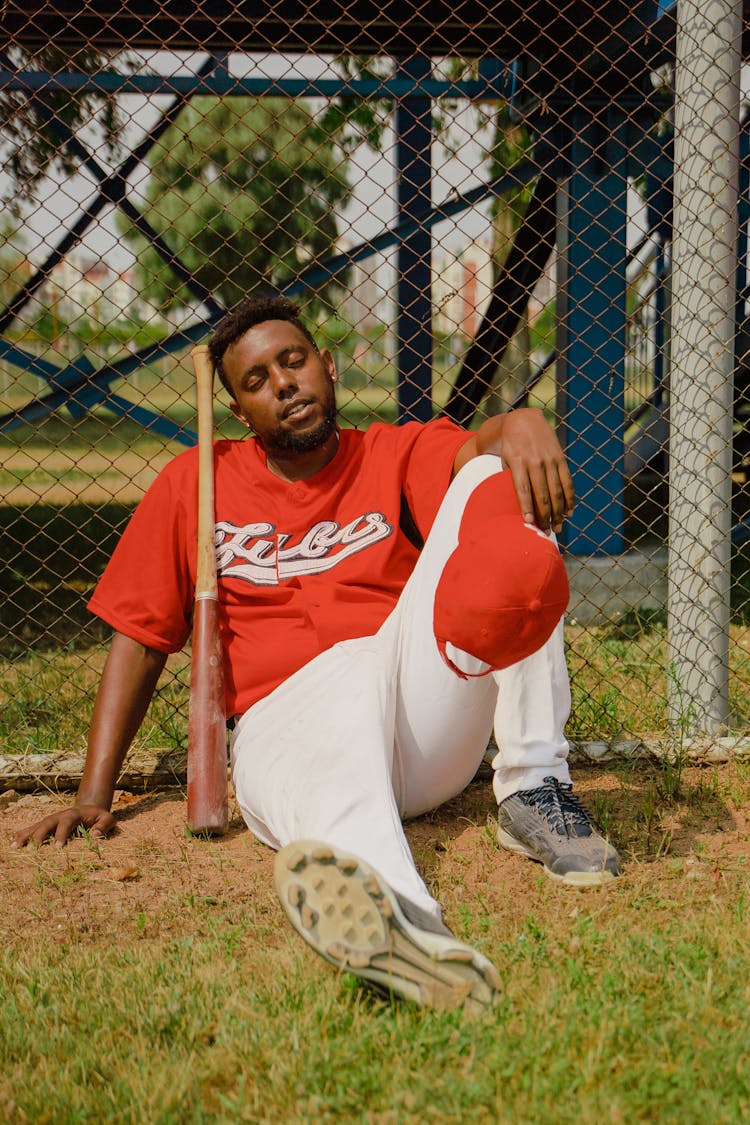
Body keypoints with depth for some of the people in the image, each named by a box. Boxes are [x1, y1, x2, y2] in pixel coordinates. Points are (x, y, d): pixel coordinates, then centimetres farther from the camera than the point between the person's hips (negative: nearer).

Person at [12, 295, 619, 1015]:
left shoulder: (397, 453, 17)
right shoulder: (195, 484, 18)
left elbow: (472, 455, -6)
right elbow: (138, 640, 17)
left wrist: (518, 425, -32)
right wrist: (93, 796, 7)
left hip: (424, 704, 2)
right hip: (284, 720, -1)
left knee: (498, 478, -18)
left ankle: (532, 790, -20)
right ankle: (400, 925, -76)